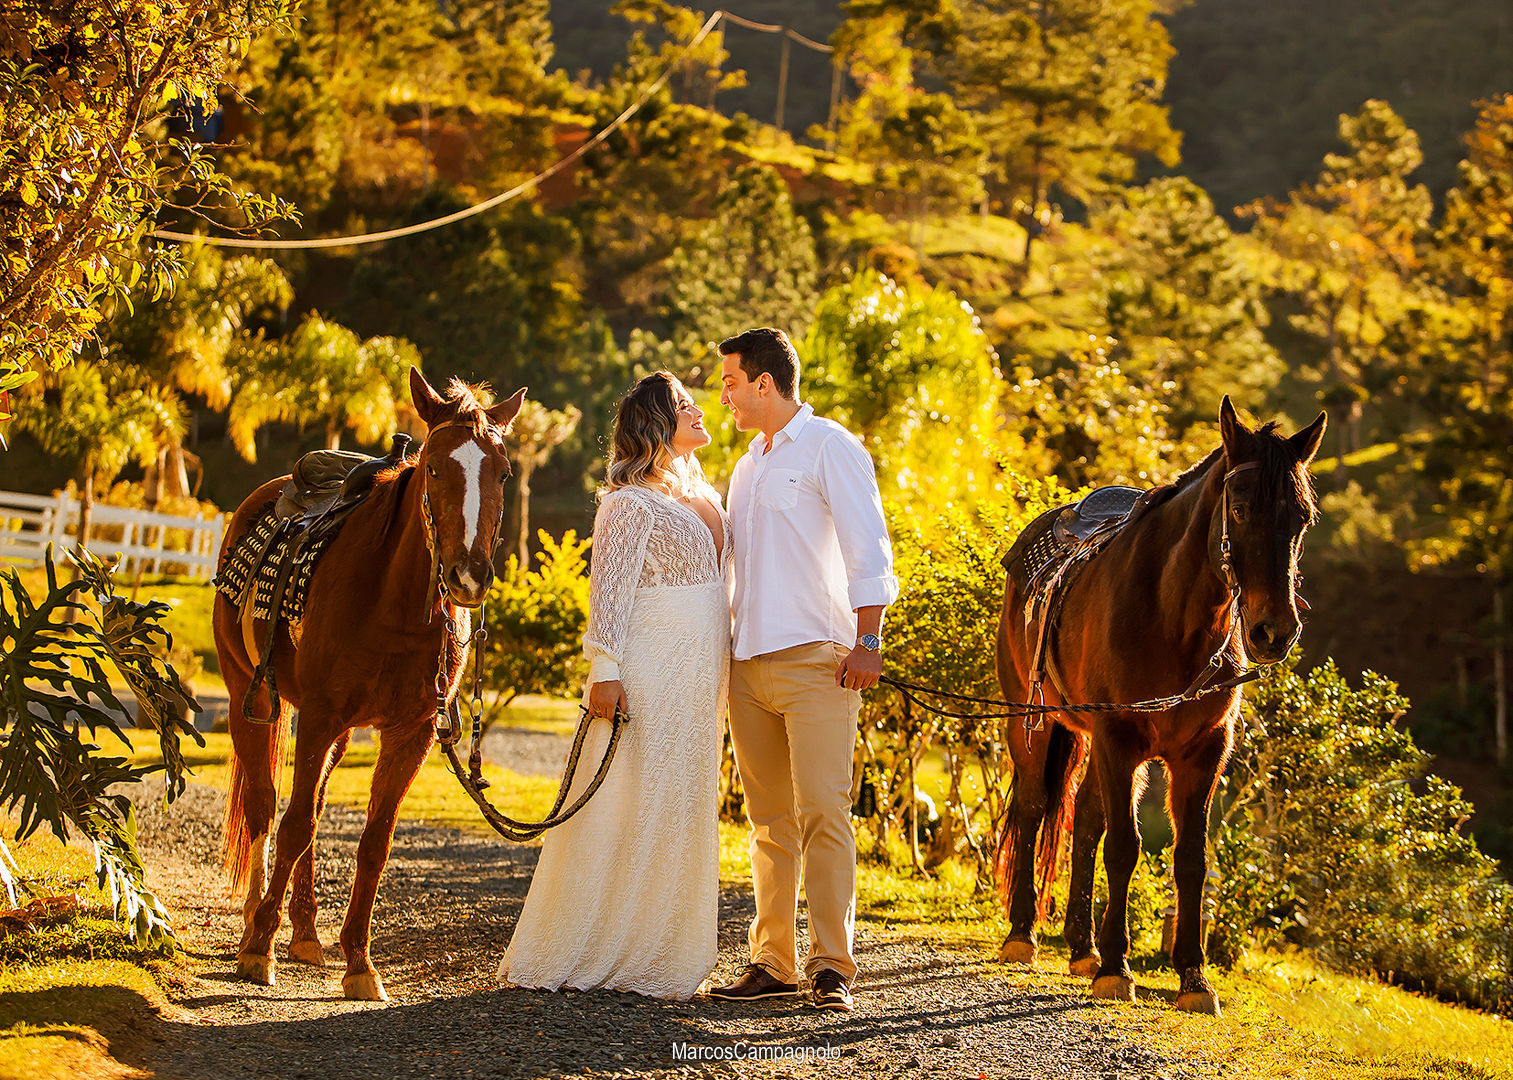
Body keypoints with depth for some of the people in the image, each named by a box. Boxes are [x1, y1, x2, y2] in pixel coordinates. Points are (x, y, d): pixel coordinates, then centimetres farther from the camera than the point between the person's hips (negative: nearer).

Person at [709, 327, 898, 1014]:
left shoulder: (829, 448, -2)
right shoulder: (749, 464, 22)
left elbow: (868, 550, -9)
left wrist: (867, 642, -18)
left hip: (815, 659, -7)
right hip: (749, 666, 7)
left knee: (822, 812, -12)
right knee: (771, 822, 8)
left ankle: (831, 965, -11)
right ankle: (773, 962, 11)